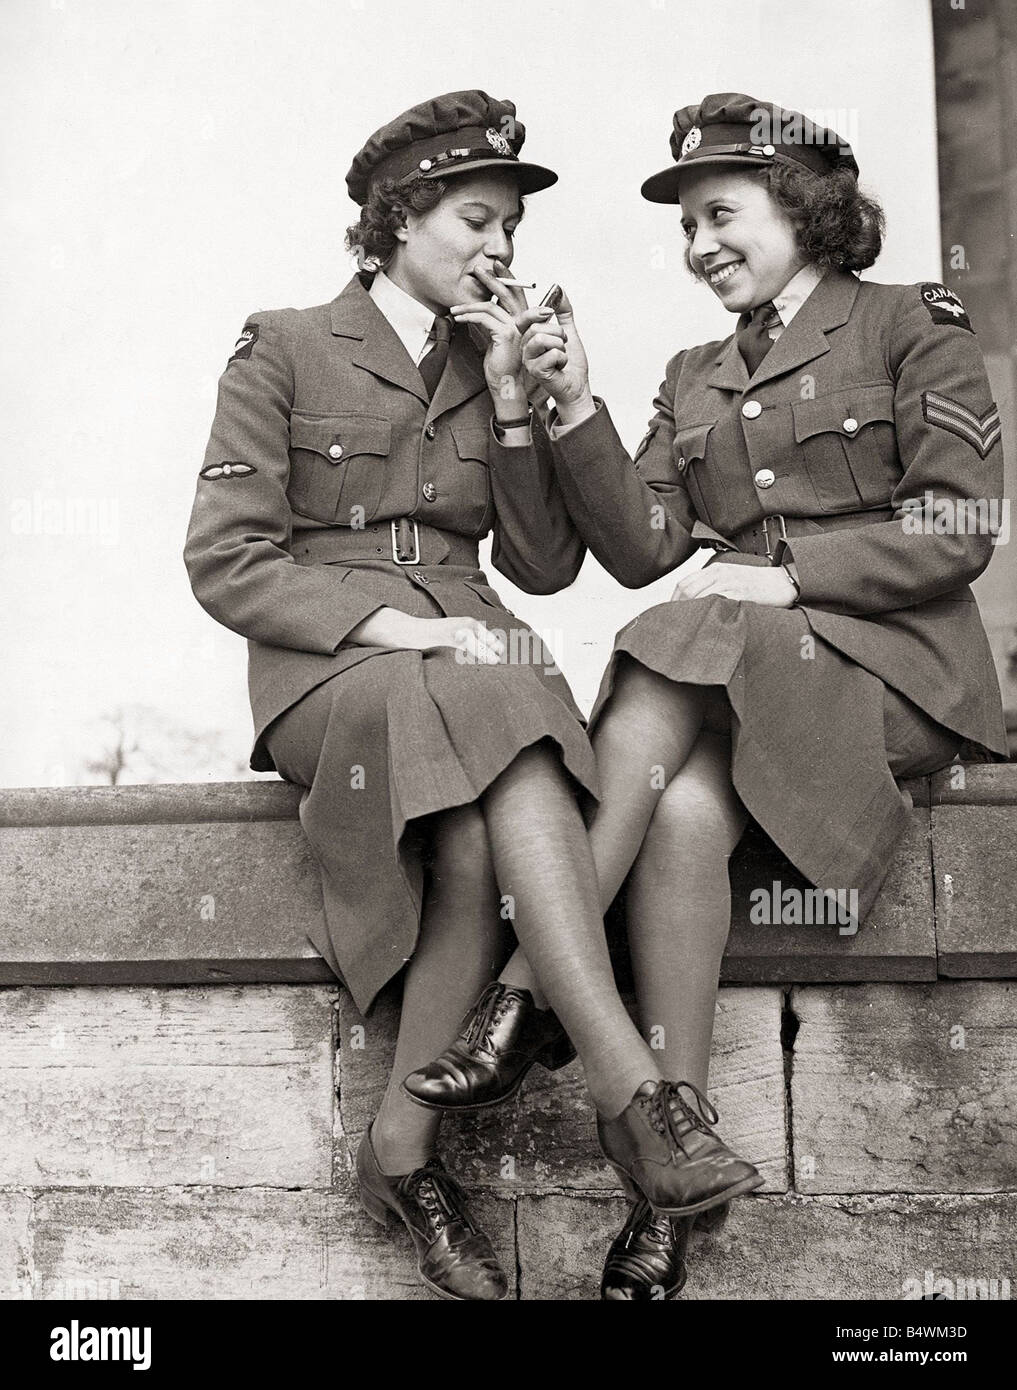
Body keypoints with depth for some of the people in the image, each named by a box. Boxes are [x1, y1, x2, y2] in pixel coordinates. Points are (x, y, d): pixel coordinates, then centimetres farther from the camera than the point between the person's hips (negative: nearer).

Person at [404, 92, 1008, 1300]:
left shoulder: (912, 327, 6)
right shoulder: (697, 380, 22)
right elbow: (642, 550, 8)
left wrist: (784, 573, -12)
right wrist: (575, 410, -3)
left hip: (890, 663, -4)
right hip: (742, 669, 4)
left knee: (669, 672, -32)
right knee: (682, 809, -30)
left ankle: (517, 1010, -30)